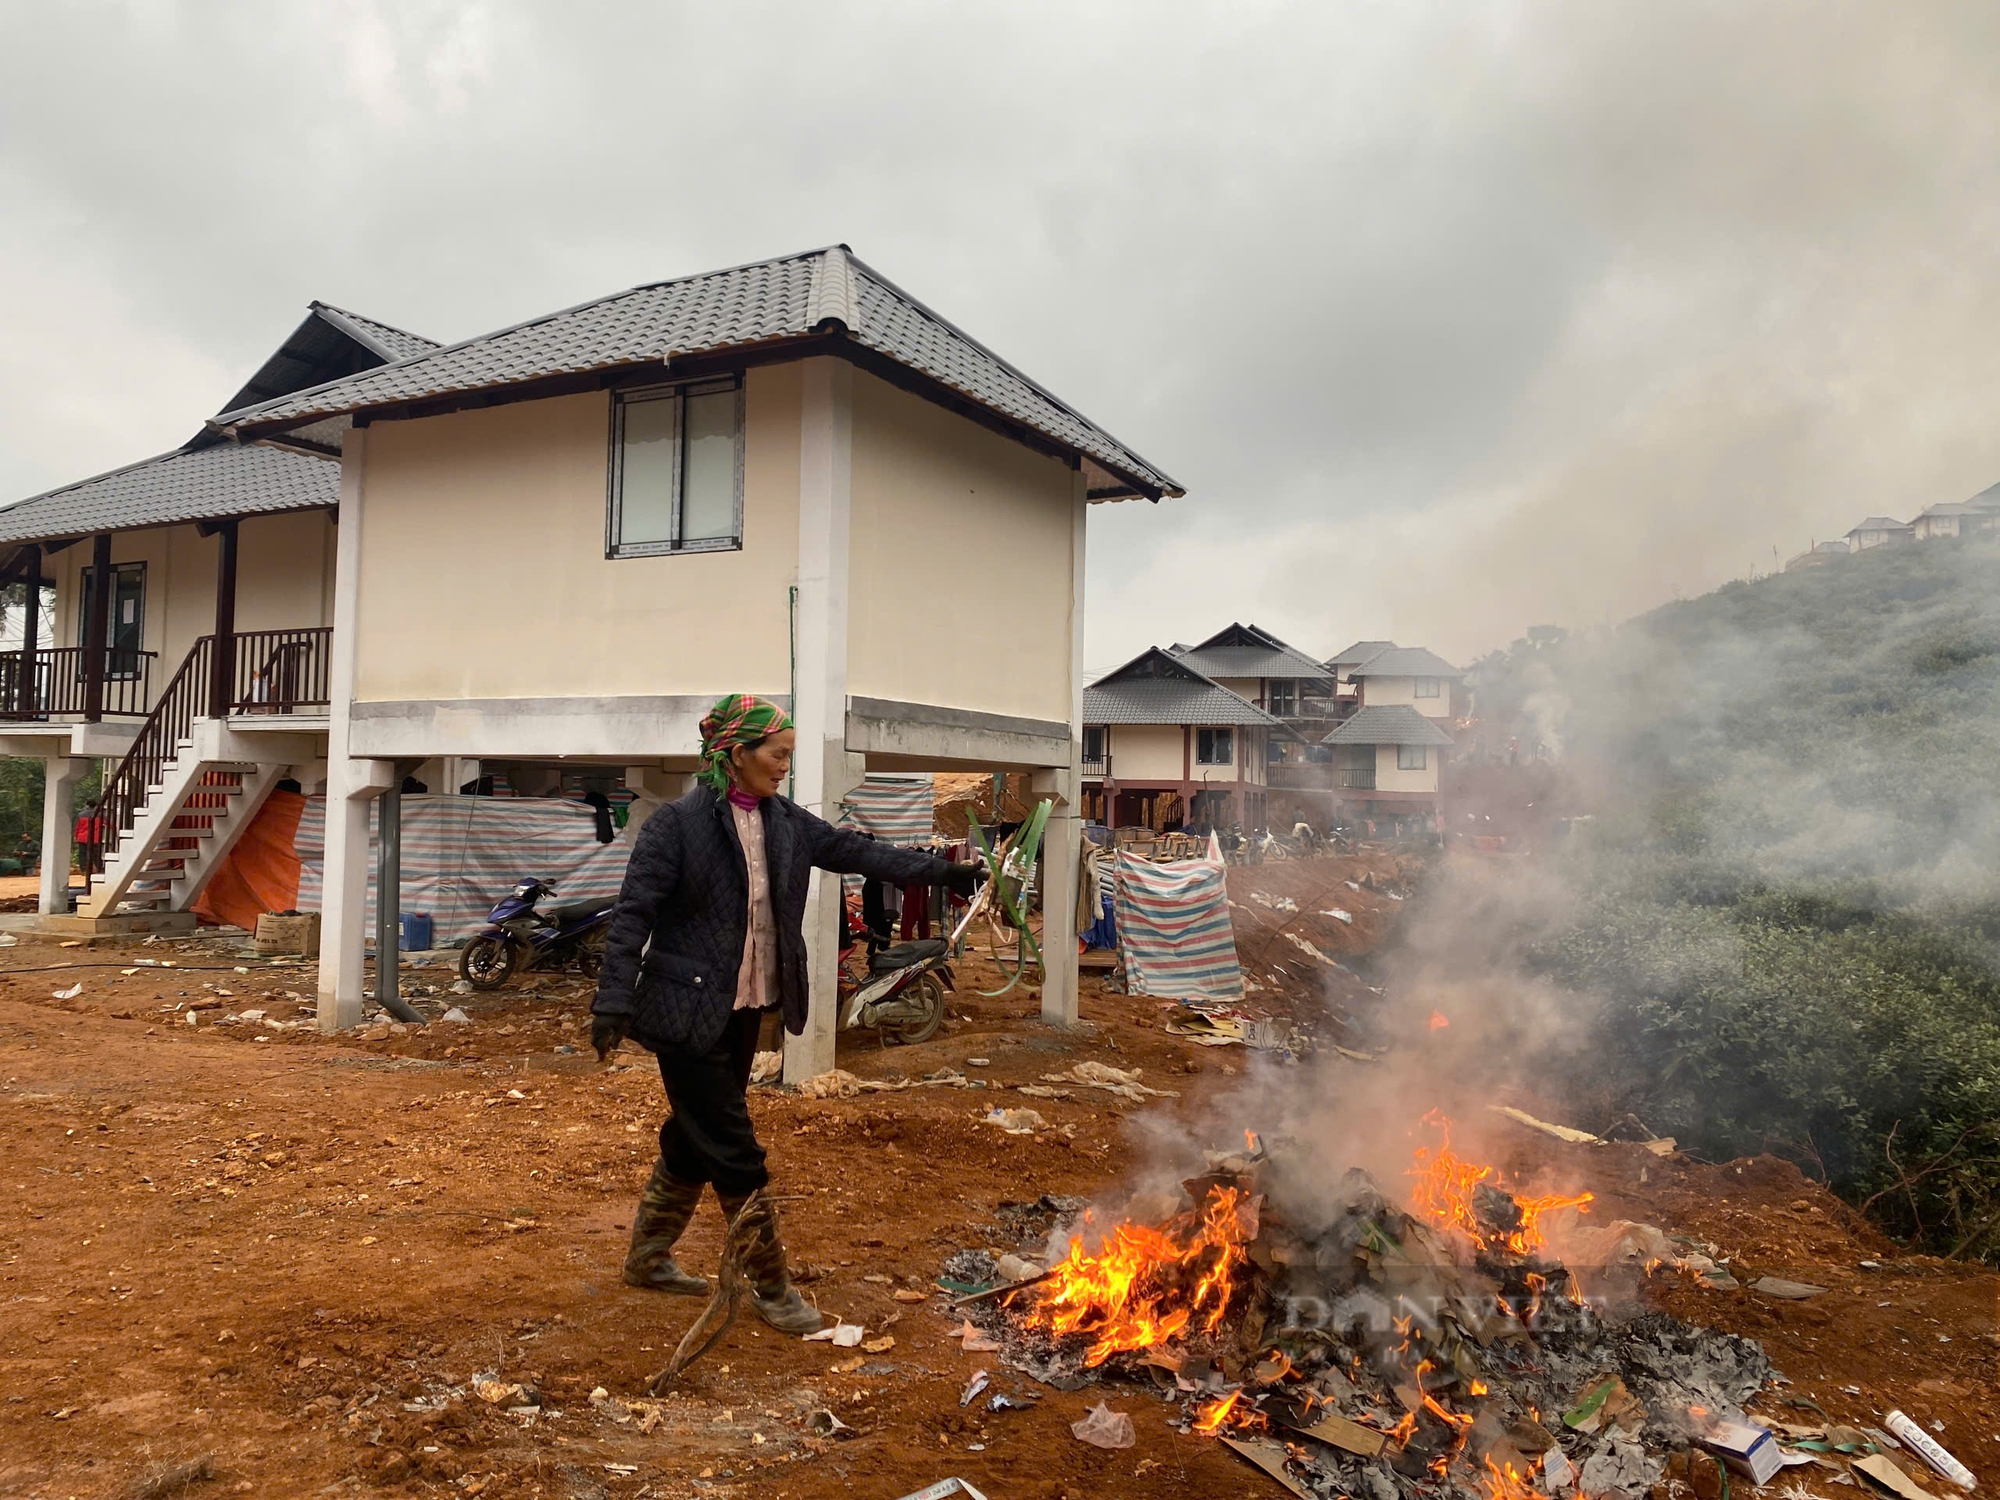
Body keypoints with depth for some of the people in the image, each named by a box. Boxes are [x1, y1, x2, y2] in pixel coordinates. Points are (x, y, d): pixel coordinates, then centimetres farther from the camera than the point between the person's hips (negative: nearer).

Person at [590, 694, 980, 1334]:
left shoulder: (785, 821, 5)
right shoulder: (677, 823, -15)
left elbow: (856, 852, 10)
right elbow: (634, 915, -16)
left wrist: (943, 871, 8)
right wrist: (613, 1004, -21)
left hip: (745, 1010, 8)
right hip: (686, 1012, -7)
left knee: (695, 1138, 19)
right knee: (734, 1153, -2)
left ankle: (648, 1257, 36)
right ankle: (770, 1285, 12)